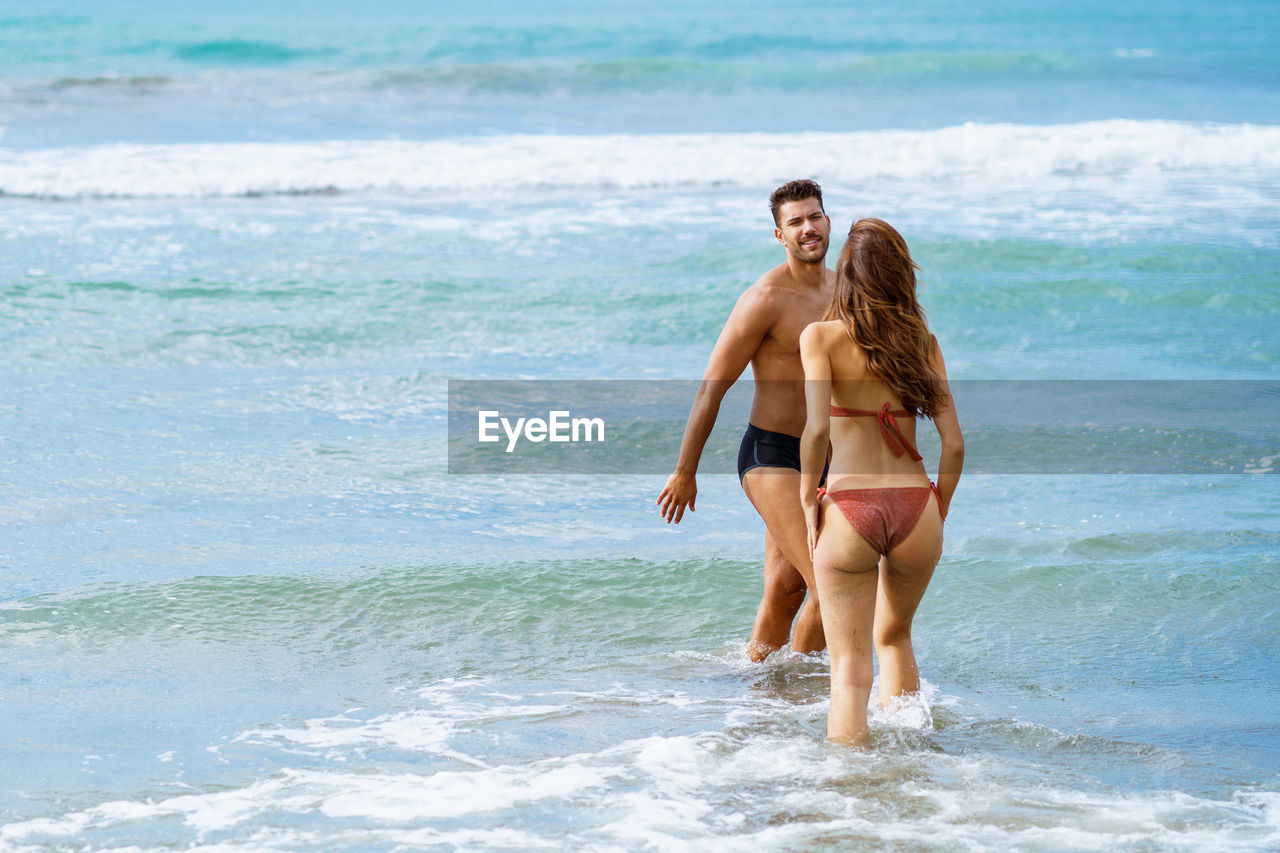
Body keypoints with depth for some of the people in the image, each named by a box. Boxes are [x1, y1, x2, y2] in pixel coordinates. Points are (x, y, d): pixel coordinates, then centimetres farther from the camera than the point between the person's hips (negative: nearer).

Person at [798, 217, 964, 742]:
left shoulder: (822, 336, -2)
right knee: (894, 636, 29)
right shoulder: (922, 341, 7)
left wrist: (808, 501, -1)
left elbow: (817, 428, -15)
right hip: (915, 504, 3)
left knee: (850, 667, 4)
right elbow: (953, 443, 3)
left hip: (850, 504, -3)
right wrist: (936, 516, 14)